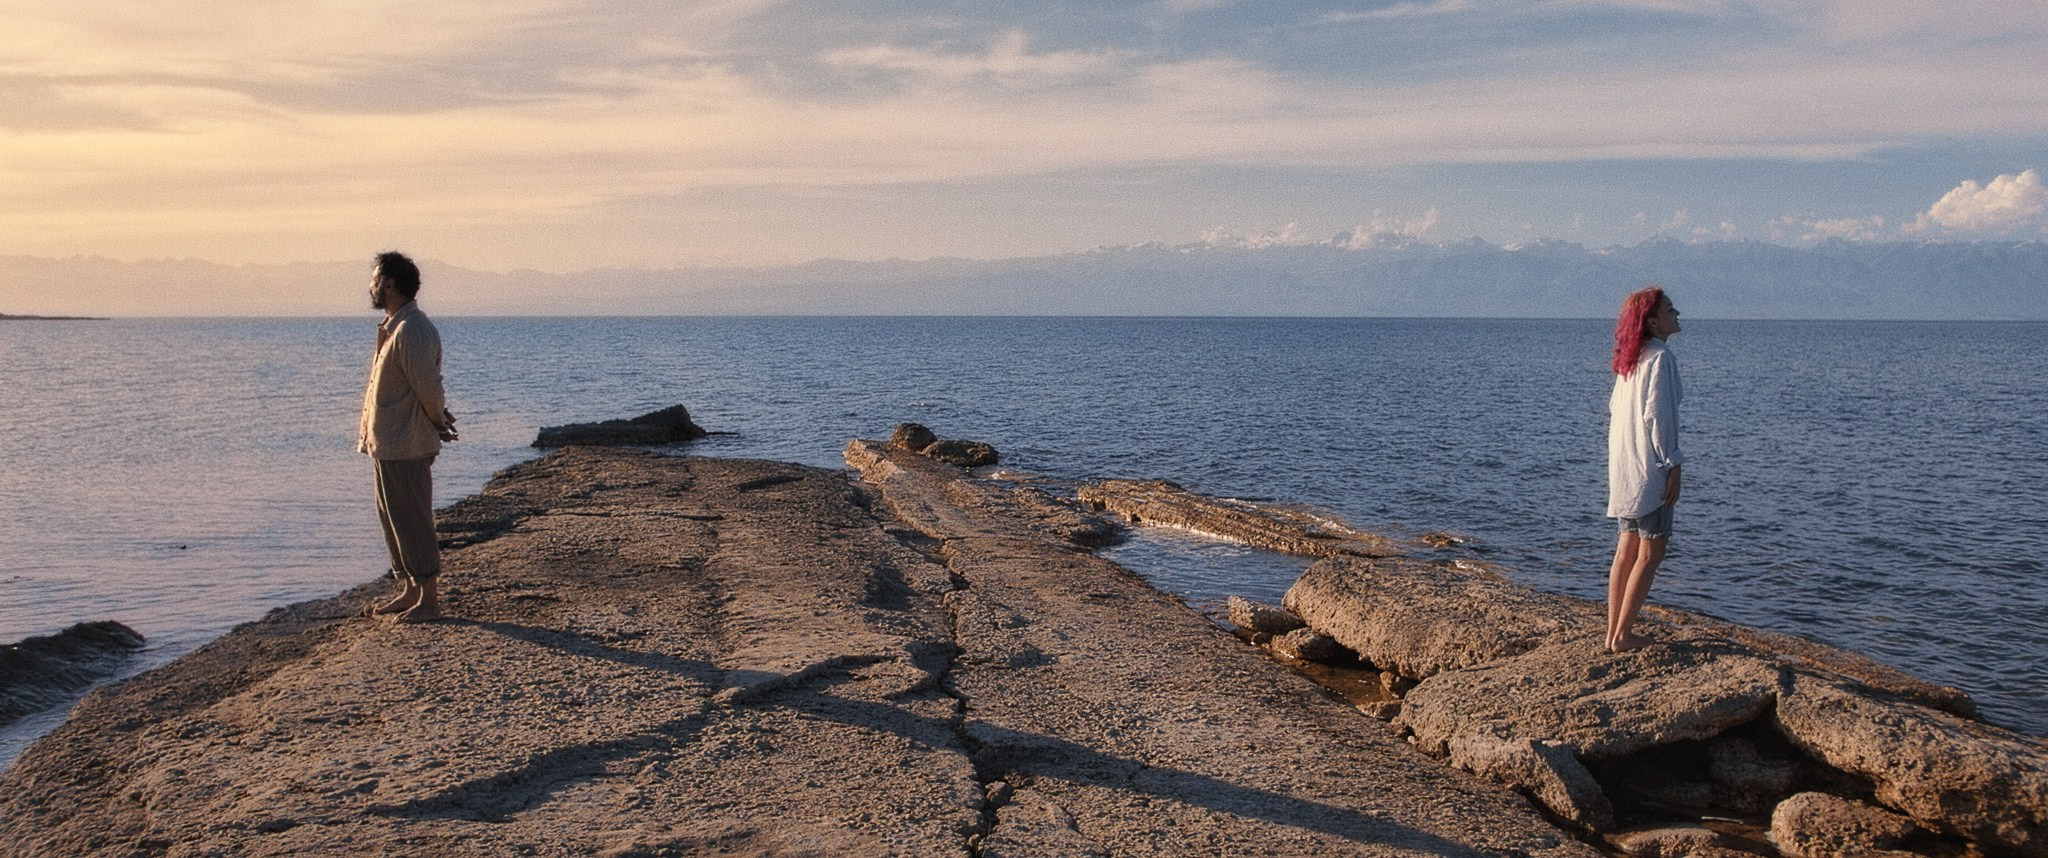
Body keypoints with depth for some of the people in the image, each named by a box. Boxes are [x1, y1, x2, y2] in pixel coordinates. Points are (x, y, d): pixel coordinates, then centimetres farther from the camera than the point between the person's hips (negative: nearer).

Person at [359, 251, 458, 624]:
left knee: (412, 521, -3)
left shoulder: (410, 330, -20)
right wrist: (439, 418, 10)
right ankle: (410, 591, 27)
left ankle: (429, 600, 5)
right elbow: (427, 386, 18)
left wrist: (438, 422, -6)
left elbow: (428, 386, -21)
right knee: (393, 519, 17)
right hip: (388, 443, 11)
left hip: (405, 445, -11)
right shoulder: (393, 327, 14)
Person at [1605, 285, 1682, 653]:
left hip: (1624, 466, 9)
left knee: (1627, 549, 13)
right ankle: (1622, 635, 1)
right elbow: (1658, 415, -19)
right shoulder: (1660, 357, -14)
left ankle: (1614, 631, 16)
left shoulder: (1629, 359, 12)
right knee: (1650, 552, -1)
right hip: (1649, 468, -9)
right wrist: (1673, 465, -15)